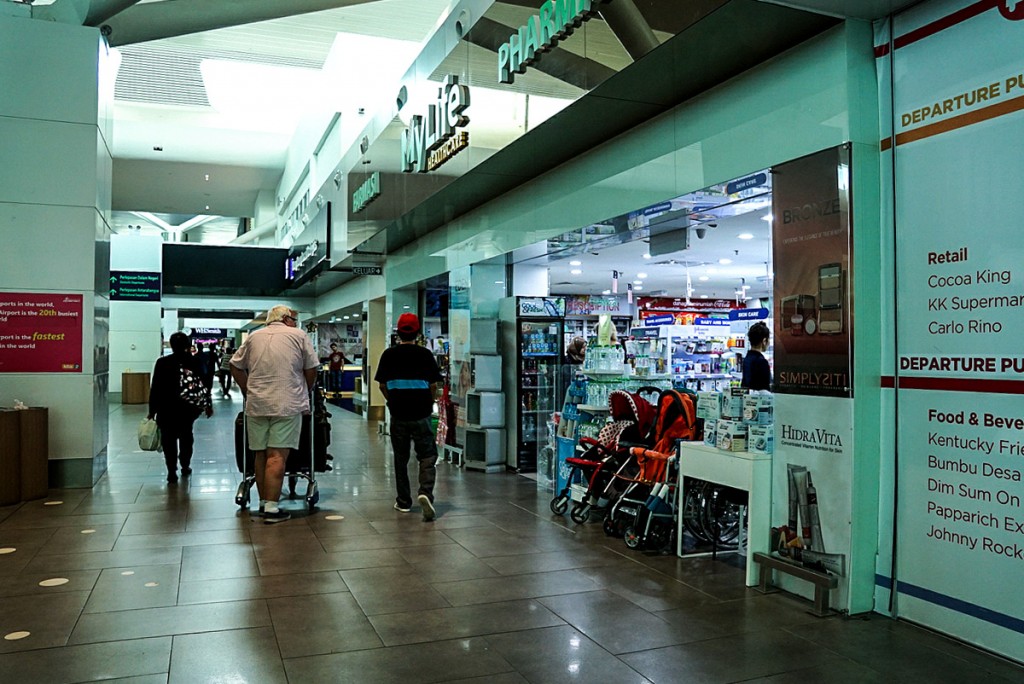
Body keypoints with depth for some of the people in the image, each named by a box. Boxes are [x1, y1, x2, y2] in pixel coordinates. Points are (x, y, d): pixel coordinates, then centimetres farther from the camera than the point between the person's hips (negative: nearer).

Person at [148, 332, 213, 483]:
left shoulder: (162, 362, -5)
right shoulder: (195, 362, -5)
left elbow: (155, 388, -4)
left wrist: (152, 410, 2)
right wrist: (208, 404, 8)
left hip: (166, 408, -2)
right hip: (188, 407, 2)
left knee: (169, 438, 3)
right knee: (186, 435, 20)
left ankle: (172, 471, -5)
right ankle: (185, 466, 27)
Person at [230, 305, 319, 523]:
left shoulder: (254, 337, 15)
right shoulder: (298, 336, 4)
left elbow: (235, 366, 17)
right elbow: (311, 370, 4)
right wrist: (306, 393, 19)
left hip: (256, 404, 4)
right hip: (287, 404, -4)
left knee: (261, 455, 12)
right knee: (277, 456, -8)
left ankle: (263, 503, 19)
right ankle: (271, 508, -10)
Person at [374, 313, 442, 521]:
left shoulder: (389, 354, -1)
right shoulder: (425, 354, -4)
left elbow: (382, 385, 4)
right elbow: (433, 385, 0)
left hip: (398, 413, 2)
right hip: (421, 413, -1)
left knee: (400, 459, 12)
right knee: (427, 456, 4)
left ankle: (403, 502, 19)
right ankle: (425, 492, -17)